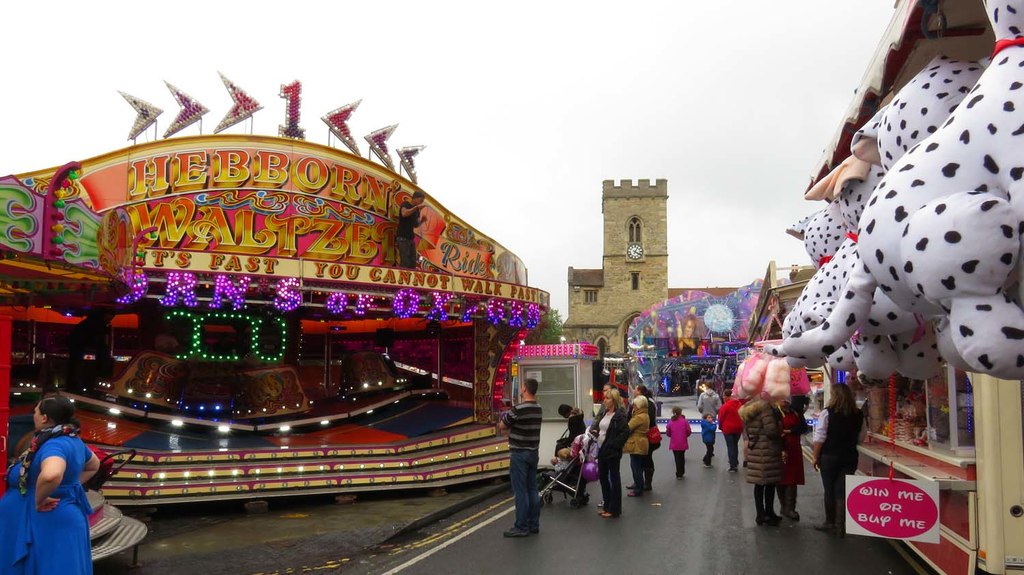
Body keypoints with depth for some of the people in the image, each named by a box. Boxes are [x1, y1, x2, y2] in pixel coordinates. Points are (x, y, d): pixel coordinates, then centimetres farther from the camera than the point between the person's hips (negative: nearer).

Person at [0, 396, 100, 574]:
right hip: (59, 522, 9)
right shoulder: (73, 440, 6)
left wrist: (39, 500, -28)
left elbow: (51, 475, -45)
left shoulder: (54, 445, -22)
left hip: (48, 525, -9)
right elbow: (94, 465, 25)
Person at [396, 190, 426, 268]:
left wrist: (421, 220, 2)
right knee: (405, 262, -15)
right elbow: (404, 213, -28)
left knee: (413, 262, 4)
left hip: (411, 238, 8)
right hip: (402, 237, -8)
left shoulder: (417, 210, 16)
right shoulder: (405, 204, -5)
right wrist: (416, 207, -27)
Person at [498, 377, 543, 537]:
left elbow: (502, 426, -8)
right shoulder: (538, 408, 5)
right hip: (533, 452, 8)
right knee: (532, 489, 11)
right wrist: (512, 423, 4)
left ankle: (521, 527, 2)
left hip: (519, 453, -7)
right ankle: (533, 524, 17)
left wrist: (505, 418, 10)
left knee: (520, 491, -2)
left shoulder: (518, 409, -19)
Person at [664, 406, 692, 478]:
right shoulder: (684, 421, -10)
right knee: (682, 457, 17)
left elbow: (668, 433, -3)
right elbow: (689, 431, -7)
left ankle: (679, 474, 7)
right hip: (683, 443, 0)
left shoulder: (671, 421, -8)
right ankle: (681, 473, 23)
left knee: (677, 458, 9)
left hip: (674, 444, 0)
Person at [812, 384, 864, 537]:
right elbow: (860, 438, 9)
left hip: (829, 456, -3)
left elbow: (819, 438, -12)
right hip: (850, 457, 3)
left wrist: (816, 457, -2)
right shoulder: (858, 415, 0)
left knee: (829, 490, 9)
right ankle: (840, 525, 9)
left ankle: (830, 523, 18)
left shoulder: (827, 413, -12)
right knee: (842, 491, 7)